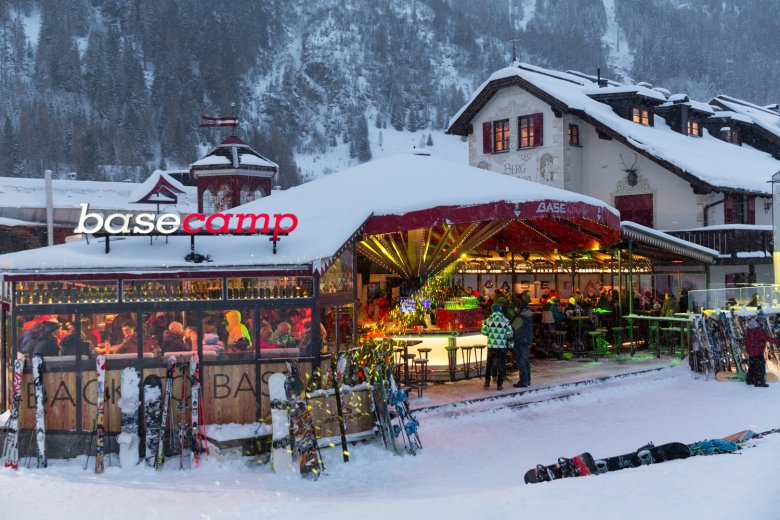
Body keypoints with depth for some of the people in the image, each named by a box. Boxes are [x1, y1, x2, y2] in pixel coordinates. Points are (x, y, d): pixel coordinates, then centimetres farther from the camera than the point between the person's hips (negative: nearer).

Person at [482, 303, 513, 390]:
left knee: (489, 363, 19)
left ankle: (487, 382, 20)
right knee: (501, 365, 6)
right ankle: (499, 385, 5)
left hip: (491, 345, 2)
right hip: (502, 346, -2)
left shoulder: (488, 320, -2)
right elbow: (509, 334, -6)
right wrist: (510, 344, 8)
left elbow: (484, 332, 1)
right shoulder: (505, 321, -6)